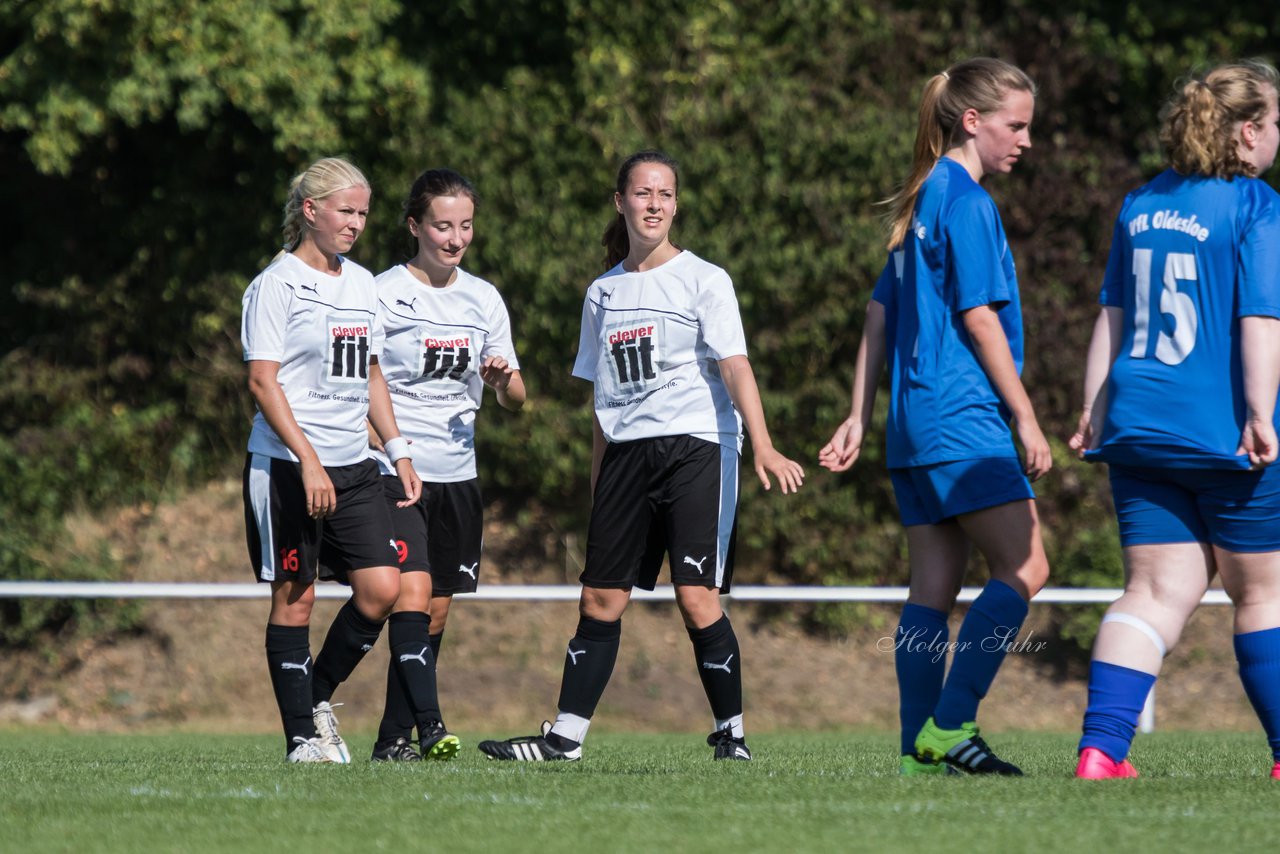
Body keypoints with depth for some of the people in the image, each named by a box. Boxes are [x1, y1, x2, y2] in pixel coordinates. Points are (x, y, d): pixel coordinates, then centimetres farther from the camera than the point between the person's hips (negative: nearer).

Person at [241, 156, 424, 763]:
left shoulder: (362, 284, 15)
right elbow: (262, 380, -11)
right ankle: (303, 736, 5)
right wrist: (309, 461, -19)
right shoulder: (276, 285, -6)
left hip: (352, 467, 6)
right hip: (286, 465, -6)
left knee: (382, 588, -6)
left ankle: (318, 696, 14)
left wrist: (398, 451, 15)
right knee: (295, 596, -2)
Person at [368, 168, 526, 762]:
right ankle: (428, 724, -27)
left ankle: (394, 737, 12)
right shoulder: (382, 295, -4)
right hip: (394, 470, -5)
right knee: (412, 594, -20)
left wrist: (504, 380, -9)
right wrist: (391, 451, -16)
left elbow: (514, 400, 14)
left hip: (458, 475, 5)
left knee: (436, 611, 6)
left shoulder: (483, 299, 11)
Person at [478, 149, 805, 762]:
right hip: (626, 453, 5)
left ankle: (731, 733, -1)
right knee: (600, 599, 4)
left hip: (695, 447, -5)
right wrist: (597, 490, 17)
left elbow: (735, 368, -12)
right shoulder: (603, 292, 15)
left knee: (697, 597, -13)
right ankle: (566, 736, 9)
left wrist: (763, 447, -26)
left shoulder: (703, 279, -1)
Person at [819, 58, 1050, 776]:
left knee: (933, 586, 6)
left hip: (914, 420, 10)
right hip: (963, 419, -10)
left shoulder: (922, 201, 19)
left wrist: (859, 418, 21)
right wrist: (1026, 419, -11)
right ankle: (950, 725, -17)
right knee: (1024, 567, -11)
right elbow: (978, 316, -14)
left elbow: (882, 311, 20)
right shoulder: (966, 200, -9)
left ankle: (920, 751, 2)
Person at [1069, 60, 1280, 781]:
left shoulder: (1141, 207, 13)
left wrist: (1095, 413, 20)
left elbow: (1112, 317, 16)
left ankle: (1101, 749, -12)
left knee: (1158, 591, 3)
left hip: (1140, 426, 6)